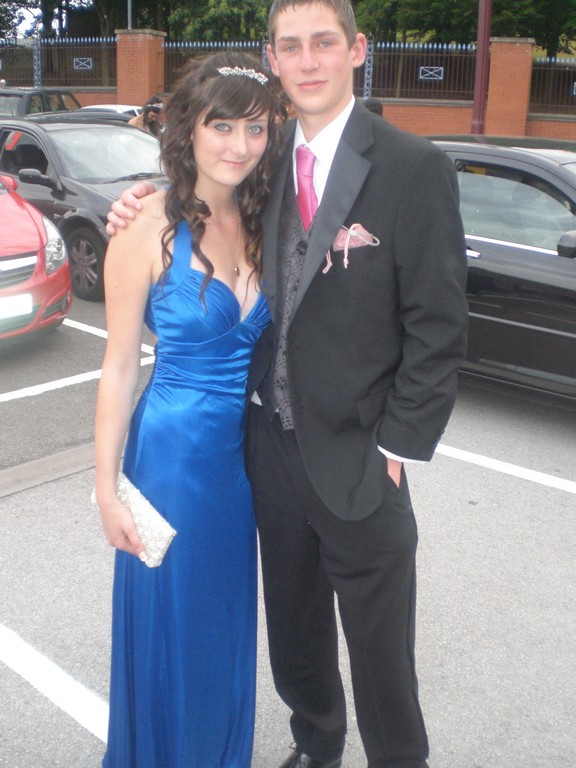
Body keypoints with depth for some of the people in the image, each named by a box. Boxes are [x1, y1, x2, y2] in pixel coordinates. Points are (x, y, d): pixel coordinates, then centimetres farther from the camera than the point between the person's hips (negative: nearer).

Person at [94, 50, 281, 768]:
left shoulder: (261, 221, 2)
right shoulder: (150, 227, -14)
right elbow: (119, 366, -11)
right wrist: (108, 489, -10)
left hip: (246, 450, 6)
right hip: (175, 449, -5)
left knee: (228, 620, 22)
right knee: (169, 625, 12)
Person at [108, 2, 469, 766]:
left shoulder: (415, 168, -10)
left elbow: (439, 327, -11)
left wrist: (396, 447, -12)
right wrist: (147, 217, -6)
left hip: (357, 459, -5)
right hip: (271, 446, 5)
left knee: (379, 651, 12)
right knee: (294, 634, 23)